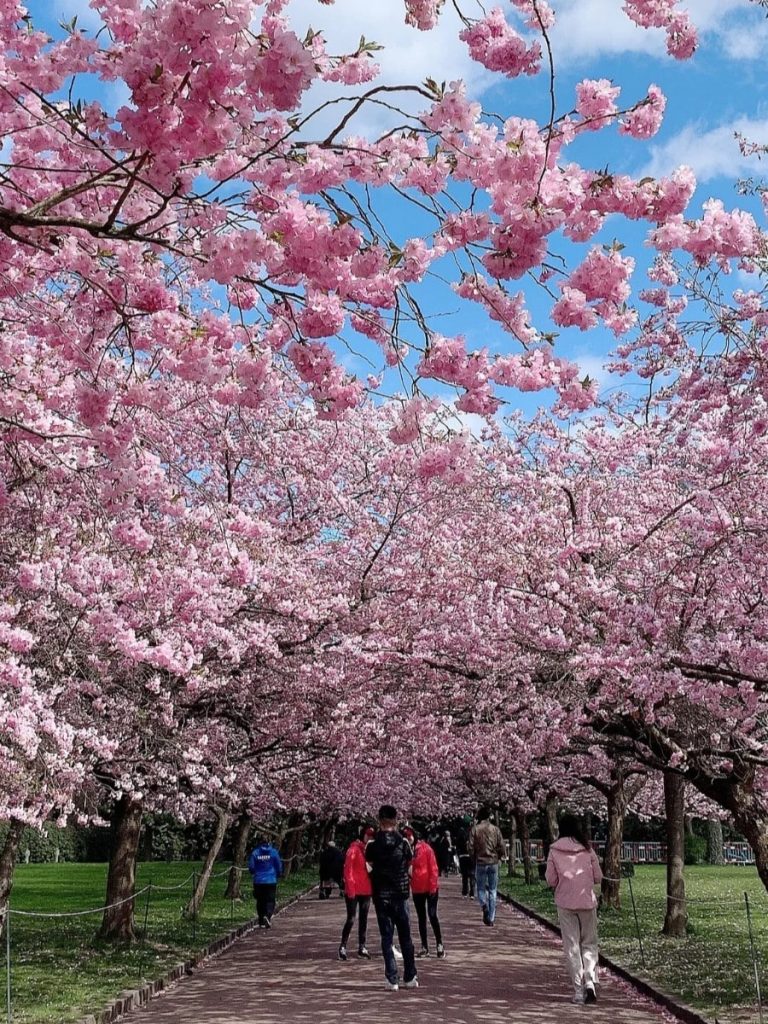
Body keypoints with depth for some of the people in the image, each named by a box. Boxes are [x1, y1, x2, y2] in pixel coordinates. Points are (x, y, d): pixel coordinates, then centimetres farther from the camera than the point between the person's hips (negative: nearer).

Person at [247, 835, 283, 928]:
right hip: (271, 881, -1)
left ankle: (261, 922, 14)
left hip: (258, 881, 1)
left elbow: (251, 867, -2)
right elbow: (279, 866, 1)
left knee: (260, 901, 13)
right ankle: (268, 916, -22)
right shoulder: (273, 852, -3)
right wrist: (278, 875, 20)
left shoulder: (254, 853, -4)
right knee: (270, 901, 4)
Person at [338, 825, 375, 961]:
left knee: (363, 919, 11)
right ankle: (343, 946, 5)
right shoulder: (354, 849, -8)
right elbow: (348, 869, -12)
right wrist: (350, 888, -17)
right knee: (351, 919, -5)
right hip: (354, 891, -7)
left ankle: (362, 947, 18)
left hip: (366, 890, 7)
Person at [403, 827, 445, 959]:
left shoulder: (425, 848, -9)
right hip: (416, 889, 5)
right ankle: (424, 947, 17)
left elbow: (433, 867, -10)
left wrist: (433, 885, -13)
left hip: (430, 888, -5)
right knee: (421, 917, 10)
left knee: (432, 915, -6)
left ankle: (440, 945, 4)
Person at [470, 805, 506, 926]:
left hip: (480, 862, -1)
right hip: (493, 862, 1)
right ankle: (491, 919, 8)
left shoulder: (475, 829, -4)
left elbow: (471, 847, -7)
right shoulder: (495, 829, 0)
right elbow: (502, 847, -2)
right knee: (492, 890, 9)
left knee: (481, 888, 12)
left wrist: (474, 858, 11)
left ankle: (484, 905, -19)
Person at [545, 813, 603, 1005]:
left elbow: (551, 880, -4)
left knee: (571, 946, 8)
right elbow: (598, 878, 1)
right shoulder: (588, 849, -3)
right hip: (587, 902, 1)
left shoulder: (554, 851, -4)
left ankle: (579, 990, 7)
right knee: (589, 944, 12)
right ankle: (590, 983, -6)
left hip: (565, 903, -1)